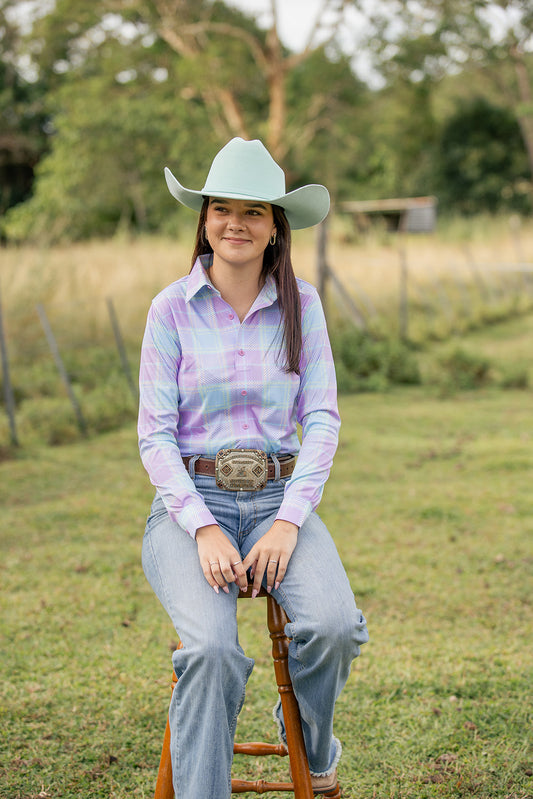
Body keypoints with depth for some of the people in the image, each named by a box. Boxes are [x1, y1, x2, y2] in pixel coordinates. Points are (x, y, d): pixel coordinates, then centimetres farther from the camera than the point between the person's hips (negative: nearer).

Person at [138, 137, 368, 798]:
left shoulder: (301, 304, 6)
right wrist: (204, 528, -15)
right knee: (212, 647, -31)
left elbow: (321, 420, 3)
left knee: (334, 625, -26)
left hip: (281, 497, 2)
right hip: (188, 501, -2)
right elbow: (155, 434, -2)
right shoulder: (172, 308, 0)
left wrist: (288, 522, -11)